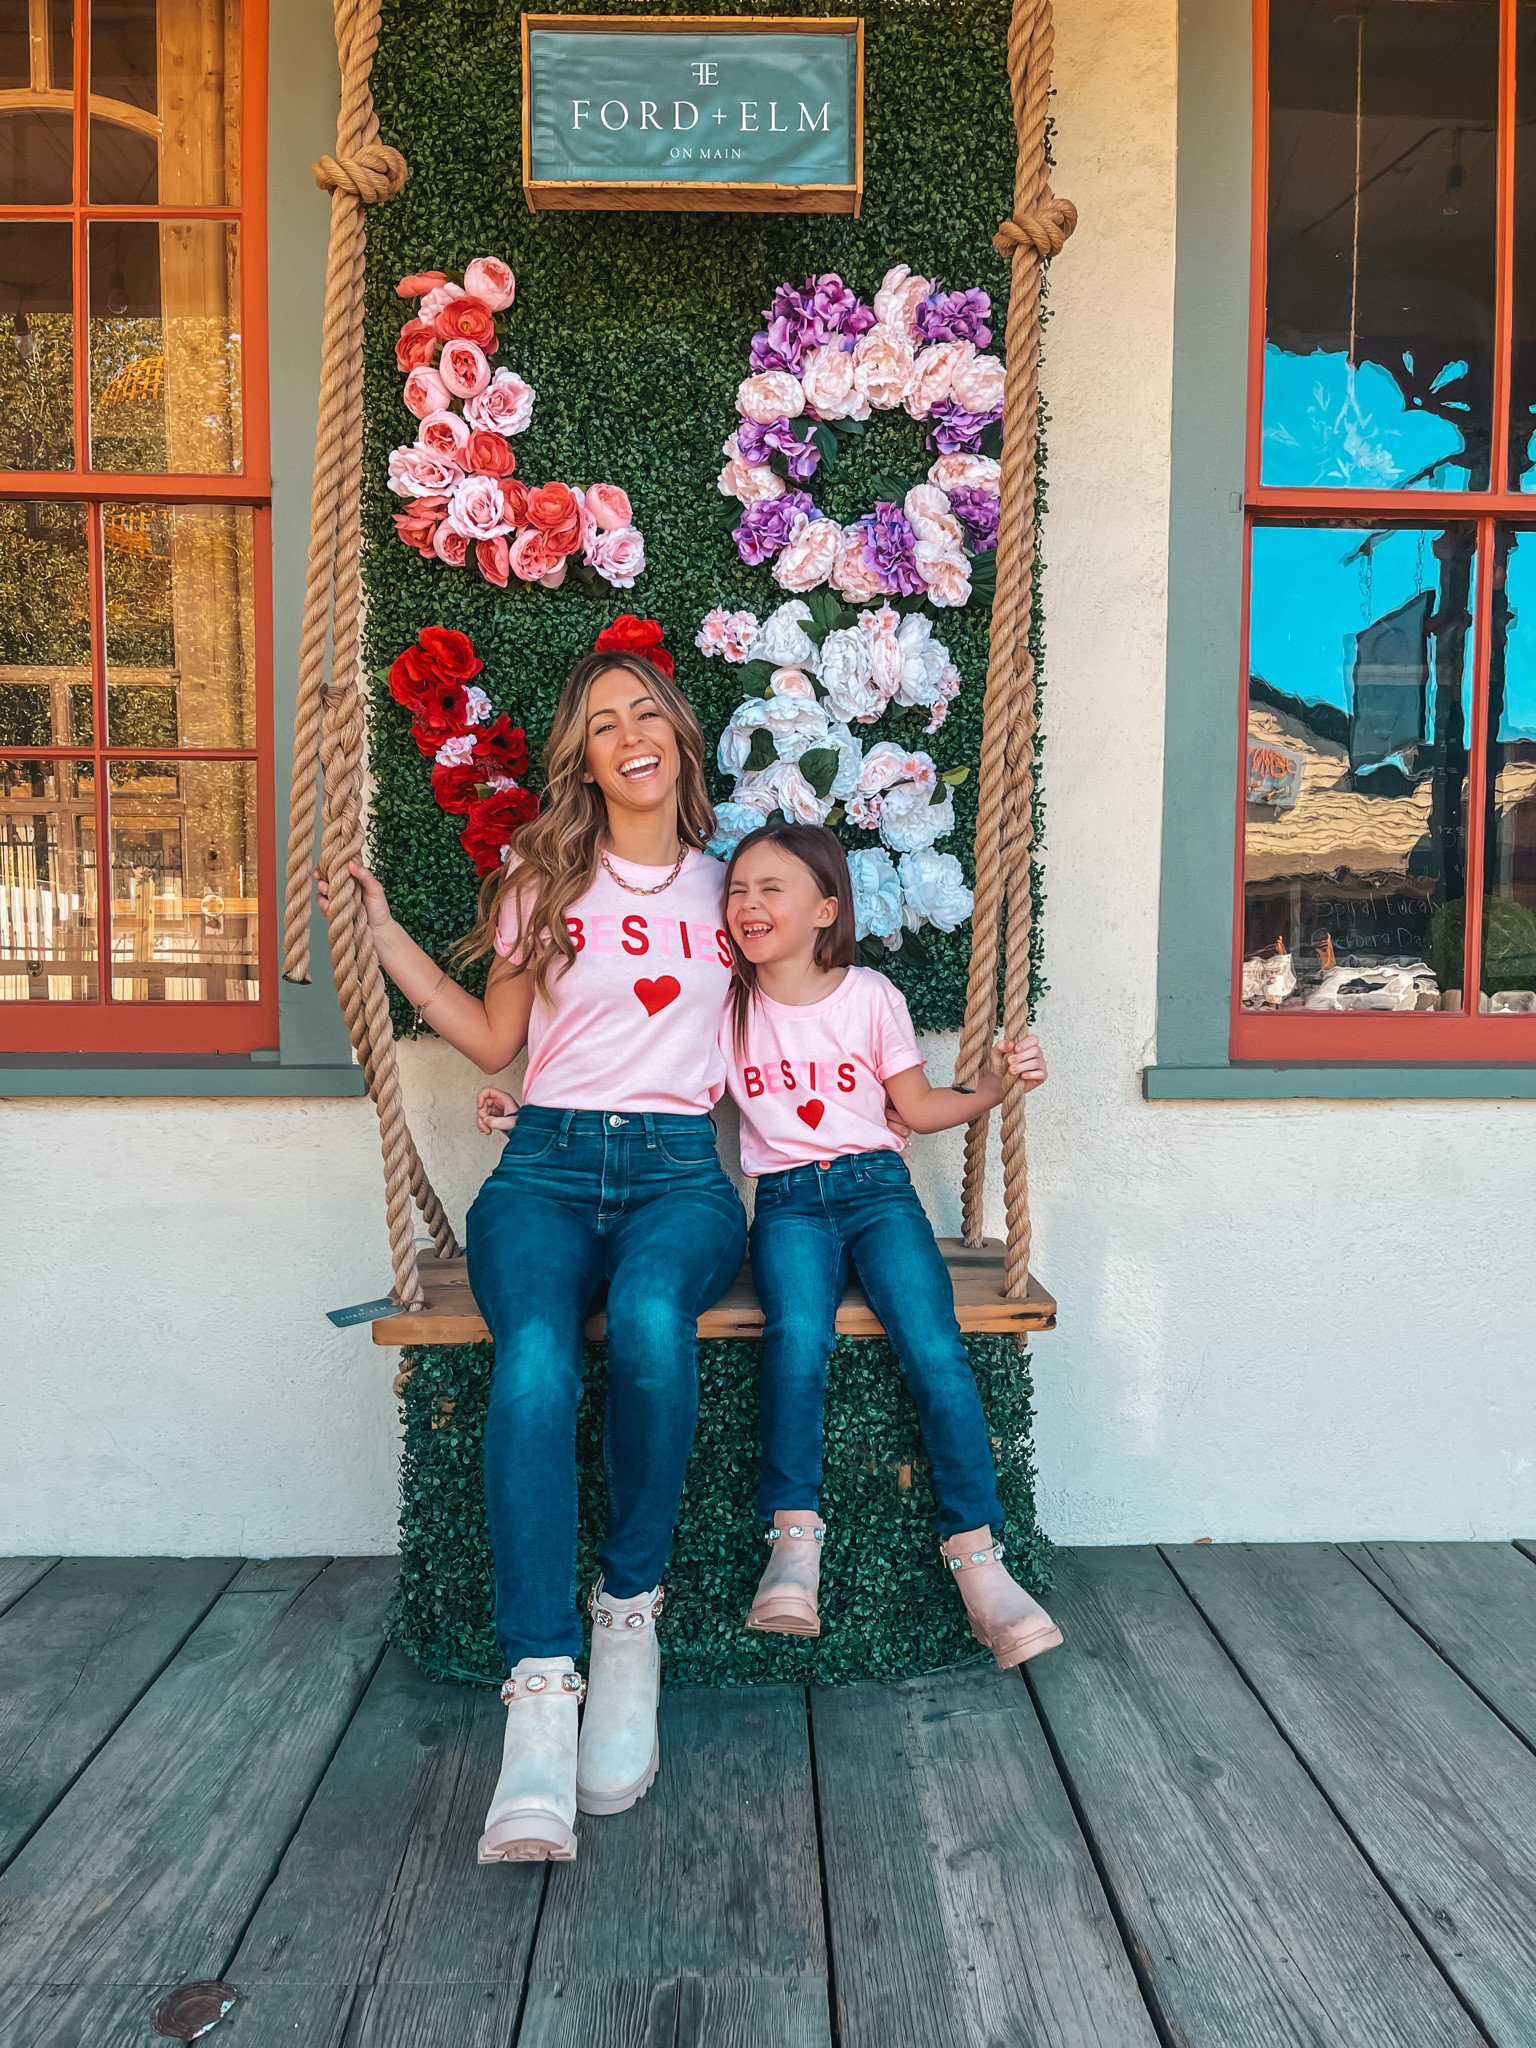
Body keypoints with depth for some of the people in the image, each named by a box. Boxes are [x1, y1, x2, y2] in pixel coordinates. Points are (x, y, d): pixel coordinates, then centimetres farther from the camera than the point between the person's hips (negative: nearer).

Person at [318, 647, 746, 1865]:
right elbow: (493, 1040, 16)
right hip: (550, 1165, 0)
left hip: (678, 1169, 0)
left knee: (652, 1324, -36)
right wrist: (383, 933, 11)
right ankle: (541, 1688, -27)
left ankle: (629, 1615, -13)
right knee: (534, 1361, -33)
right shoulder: (542, 878, 12)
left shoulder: (725, 882, 15)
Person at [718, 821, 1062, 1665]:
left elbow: (918, 1108, 11)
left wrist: (993, 1085, -7)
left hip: (876, 1187, 0)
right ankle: (793, 1540, -17)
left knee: (935, 1349, -23)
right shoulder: (726, 1004, 6)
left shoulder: (868, 994, 4)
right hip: (788, 1201, 0)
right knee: (797, 1337, -30)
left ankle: (977, 1557, -13)